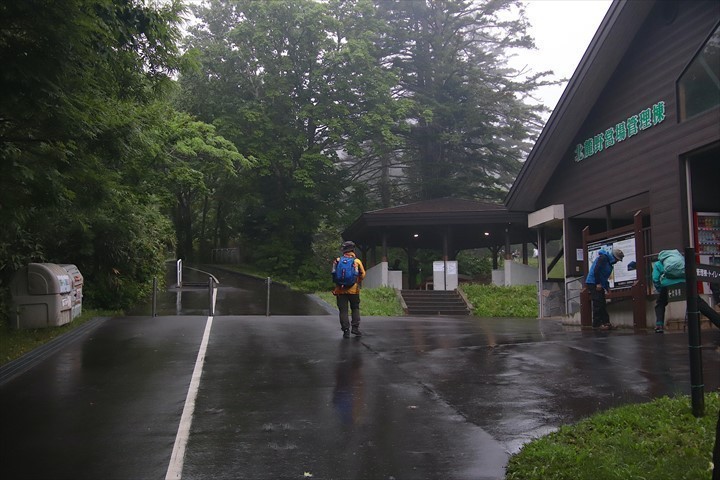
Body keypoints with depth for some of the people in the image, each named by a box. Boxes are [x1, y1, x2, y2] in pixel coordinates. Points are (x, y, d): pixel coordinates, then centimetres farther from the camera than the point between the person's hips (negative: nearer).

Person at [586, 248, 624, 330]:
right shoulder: (603, 258, -11)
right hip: (593, 283, -10)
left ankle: (606, 322, 12)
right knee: (598, 304, -11)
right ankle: (597, 324, -10)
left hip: (599, 284, 10)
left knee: (602, 304, 9)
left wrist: (607, 287, 16)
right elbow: (596, 270, -21)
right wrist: (598, 283, -21)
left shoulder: (609, 262, 19)